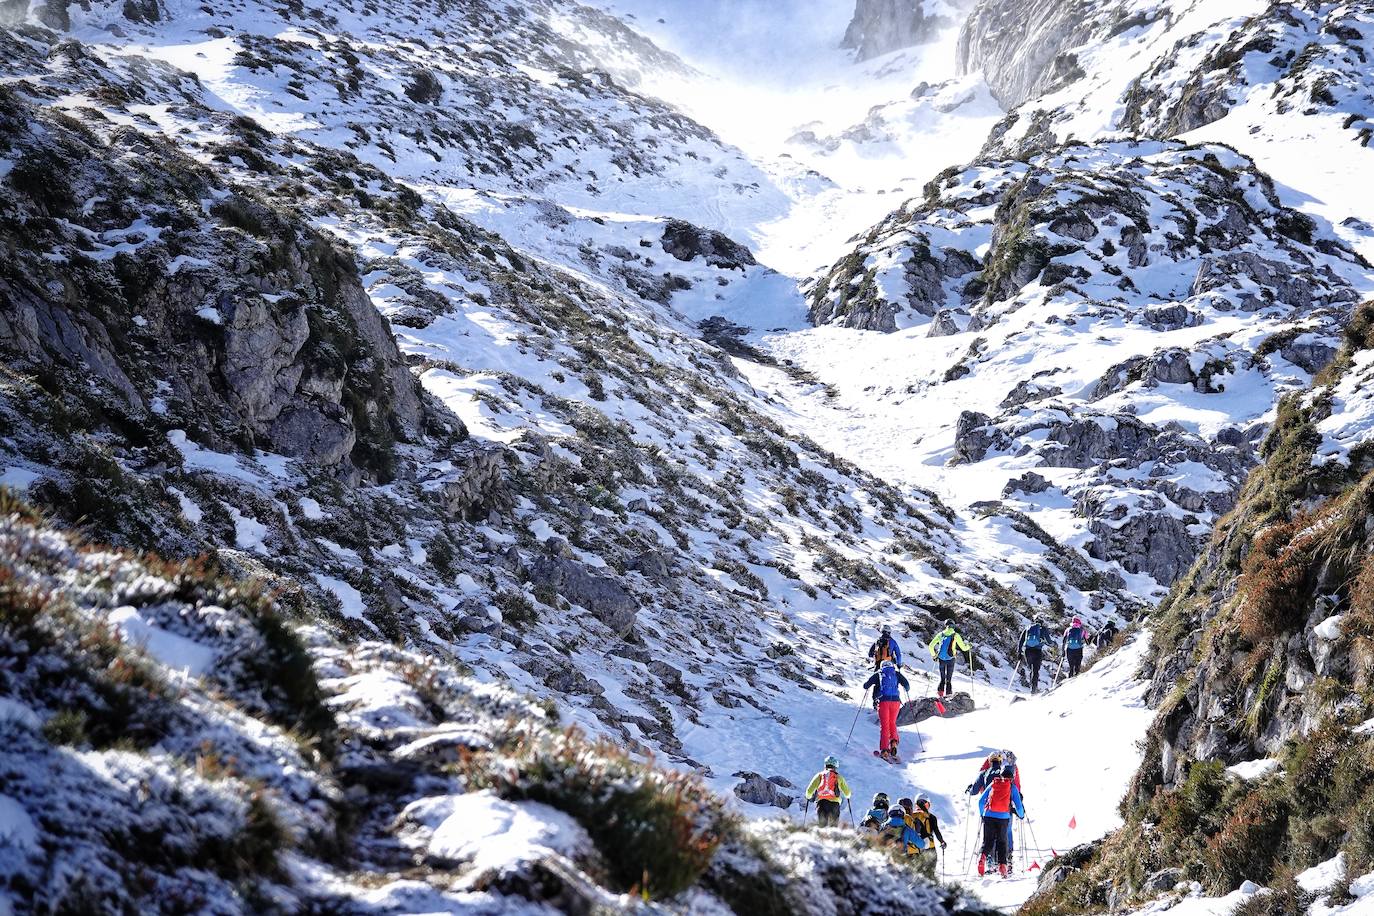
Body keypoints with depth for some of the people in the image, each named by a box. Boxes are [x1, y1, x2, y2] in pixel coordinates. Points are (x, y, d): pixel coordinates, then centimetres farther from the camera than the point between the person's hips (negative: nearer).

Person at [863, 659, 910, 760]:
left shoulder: (878, 674, 11)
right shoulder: (897, 674, 14)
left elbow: (866, 685, 6)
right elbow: (907, 685, 5)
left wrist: (867, 687, 29)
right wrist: (906, 688, 28)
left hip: (883, 701, -2)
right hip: (896, 701, 2)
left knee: (884, 725, 3)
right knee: (892, 723, 21)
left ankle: (884, 750, -8)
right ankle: (893, 742, -3)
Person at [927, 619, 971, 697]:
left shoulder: (941, 634, 6)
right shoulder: (955, 635, -2)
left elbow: (931, 645, 5)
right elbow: (963, 647, 0)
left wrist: (933, 655, 19)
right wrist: (968, 647, 22)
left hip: (941, 659, 2)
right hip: (950, 659, -2)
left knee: (942, 679, 15)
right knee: (948, 680, 5)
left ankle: (940, 692, -2)